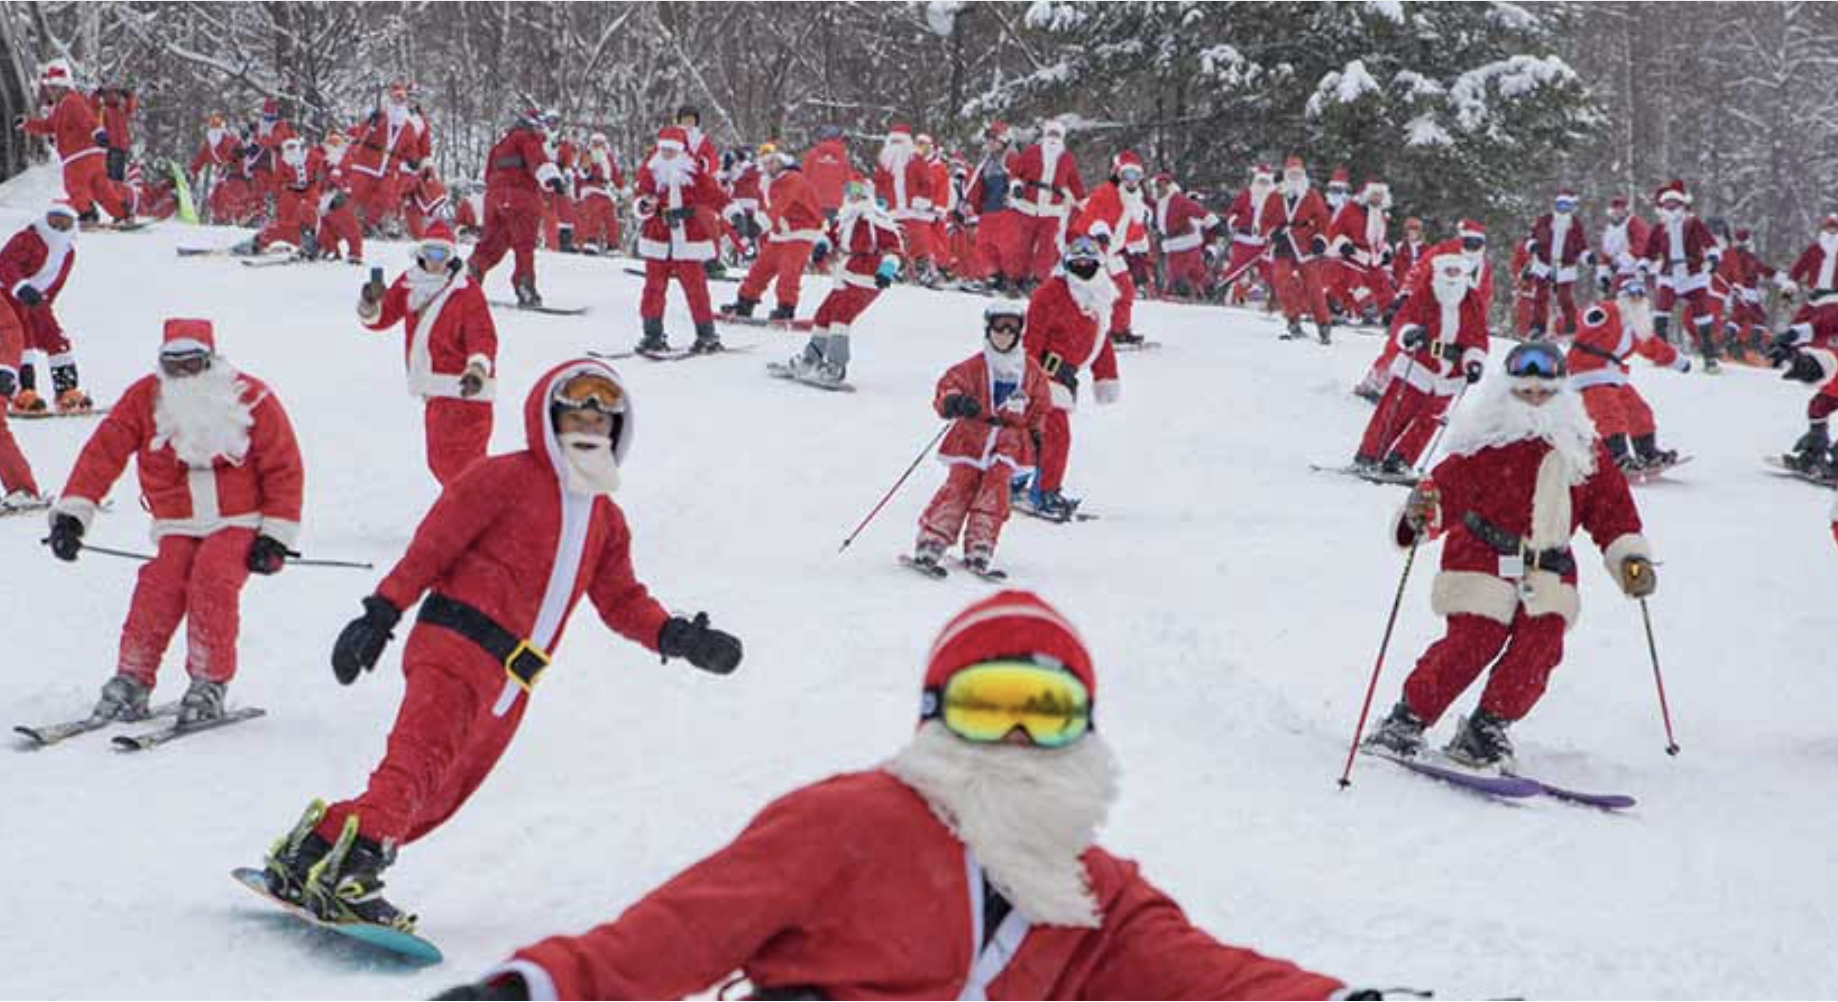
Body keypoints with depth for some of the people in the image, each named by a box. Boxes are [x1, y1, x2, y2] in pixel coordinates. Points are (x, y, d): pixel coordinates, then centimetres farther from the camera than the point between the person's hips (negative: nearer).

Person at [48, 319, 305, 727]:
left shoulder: (251, 398, -7)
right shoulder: (144, 399, -1)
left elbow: (285, 468, -3)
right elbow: (103, 452, -5)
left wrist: (276, 536, -7)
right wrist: (72, 515, -15)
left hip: (240, 524, -2)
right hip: (180, 527, 2)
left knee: (212, 576, -28)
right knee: (160, 585, -23)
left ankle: (209, 684, -17)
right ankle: (131, 681, -8)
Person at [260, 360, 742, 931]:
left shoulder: (606, 521, 24)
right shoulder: (507, 478, 1)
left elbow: (621, 601, 24)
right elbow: (432, 544, -2)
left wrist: (675, 638, 6)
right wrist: (381, 615, -8)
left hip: (508, 689, 7)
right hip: (455, 644, -7)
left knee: (435, 797, 5)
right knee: (424, 753, -28)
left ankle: (317, 845, 11)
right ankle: (352, 874, -39)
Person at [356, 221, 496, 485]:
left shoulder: (467, 290, -11)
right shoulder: (409, 284, 7)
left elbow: (483, 335, -19)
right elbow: (379, 318, 9)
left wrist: (477, 369, -37)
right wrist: (369, 304, -15)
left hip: (465, 389, -7)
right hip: (434, 391, 7)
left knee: (457, 459, -14)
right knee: (439, 461, 17)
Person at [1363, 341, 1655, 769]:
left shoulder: (1583, 451, 9)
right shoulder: (1484, 445, -5)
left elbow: (1613, 509, 13)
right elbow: (1448, 485, -11)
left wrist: (1632, 558, 2)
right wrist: (1420, 514, -32)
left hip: (1549, 573, 4)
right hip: (1483, 558, -4)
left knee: (1539, 649, -14)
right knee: (1471, 644, -17)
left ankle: (1484, 732, 4)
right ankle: (1406, 722, -1)